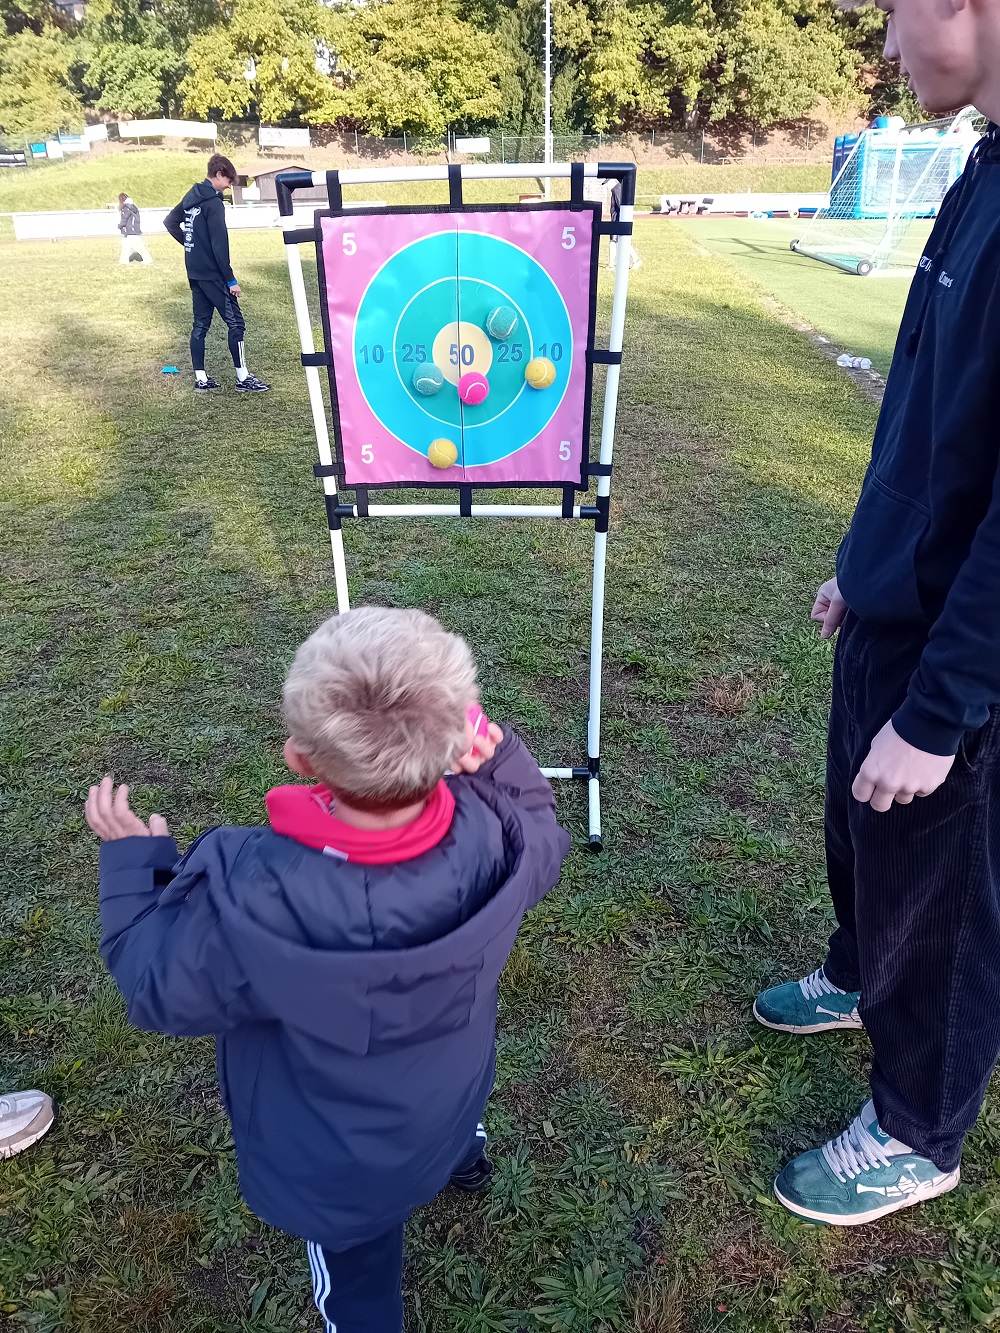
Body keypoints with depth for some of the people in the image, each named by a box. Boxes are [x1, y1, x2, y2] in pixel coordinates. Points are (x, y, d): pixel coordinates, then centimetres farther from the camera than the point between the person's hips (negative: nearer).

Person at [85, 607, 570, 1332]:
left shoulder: (250, 900, -43)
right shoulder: (491, 835, -35)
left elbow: (160, 990, -20)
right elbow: (544, 844, -8)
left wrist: (132, 862, -8)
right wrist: (499, 759, -13)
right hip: (451, 1102, 5)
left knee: (359, 1272, 29)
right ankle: (466, 1157, 74)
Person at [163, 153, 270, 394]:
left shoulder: (192, 197, 12)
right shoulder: (214, 203, -15)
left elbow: (169, 221, 22)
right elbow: (219, 245, -20)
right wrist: (231, 280, -18)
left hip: (195, 273, 9)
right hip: (212, 274, -9)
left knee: (200, 324, 10)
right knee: (235, 322, -3)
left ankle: (201, 379, 12)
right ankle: (243, 378, -1)